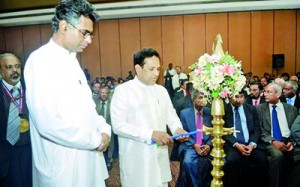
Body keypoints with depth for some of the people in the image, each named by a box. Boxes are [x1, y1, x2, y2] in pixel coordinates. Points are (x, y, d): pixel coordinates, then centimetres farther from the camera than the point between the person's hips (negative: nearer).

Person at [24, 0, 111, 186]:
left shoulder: (71, 60, 10)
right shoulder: (41, 60, -17)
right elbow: (47, 122, -27)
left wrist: (104, 129, -3)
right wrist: (96, 140, -16)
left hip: (86, 158, 8)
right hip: (63, 166, -8)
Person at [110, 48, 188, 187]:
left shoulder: (162, 90, 10)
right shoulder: (123, 90, -8)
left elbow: (171, 115, 16)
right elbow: (118, 125, -16)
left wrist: (177, 128, -6)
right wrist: (150, 134, -22)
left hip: (160, 156, 5)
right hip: (136, 159, -5)